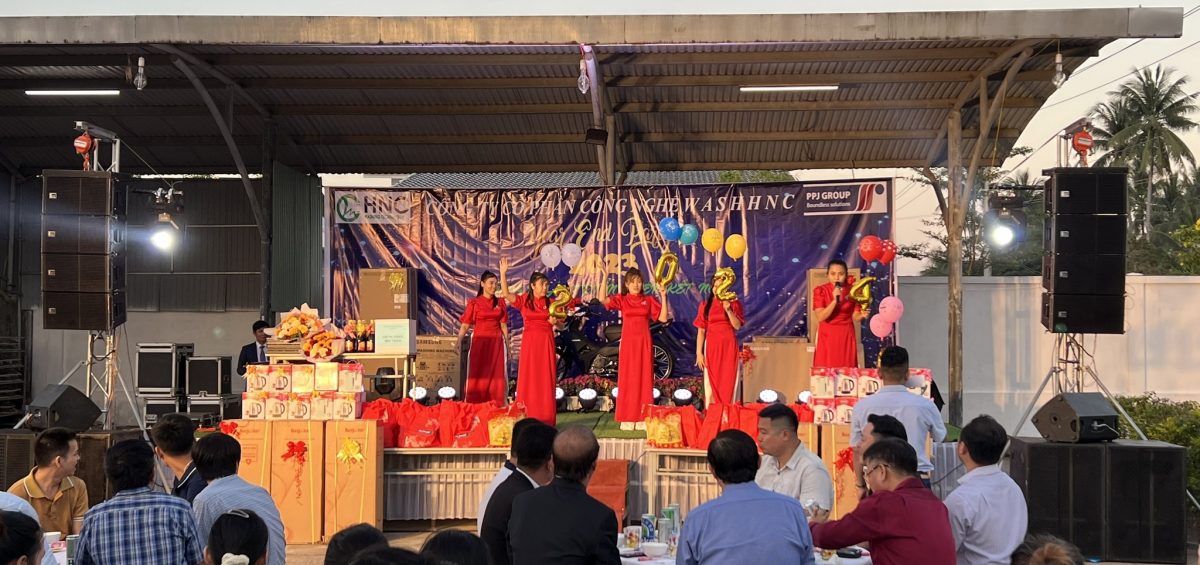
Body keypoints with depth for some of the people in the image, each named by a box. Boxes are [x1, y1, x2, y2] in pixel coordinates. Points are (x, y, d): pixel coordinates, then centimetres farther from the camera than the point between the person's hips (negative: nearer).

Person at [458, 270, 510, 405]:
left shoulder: (500, 302, 8)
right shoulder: (474, 303, 0)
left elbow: (503, 325, 10)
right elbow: (465, 324, -6)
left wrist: (507, 344, 8)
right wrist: (459, 341, -19)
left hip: (496, 343, 2)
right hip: (480, 342, -2)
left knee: (497, 375, 3)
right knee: (478, 375, 0)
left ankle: (497, 407, 9)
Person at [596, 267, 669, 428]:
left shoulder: (649, 300, 8)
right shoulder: (621, 300, 4)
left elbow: (663, 318, 2)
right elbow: (602, 299, -12)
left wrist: (663, 297, -4)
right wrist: (605, 277, -16)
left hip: (644, 342, 1)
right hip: (628, 342, -1)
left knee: (644, 378, 2)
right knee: (627, 379, 0)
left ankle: (644, 417, 7)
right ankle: (627, 418, 2)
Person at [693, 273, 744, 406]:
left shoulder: (734, 303, 5)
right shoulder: (706, 305, 4)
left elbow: (737, 326, -5)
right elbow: (701, 331, 2)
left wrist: (728, 309, -18)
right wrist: (699, 353, -4)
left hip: (729, 347, 0)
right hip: (712, 347, 0)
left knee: (728, 381, -1)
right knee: (712, 382, 3)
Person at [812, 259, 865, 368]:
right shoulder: (820, 291, -7)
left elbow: (855, 317, -1)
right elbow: (821, 317, -15)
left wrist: (862, 315, -23)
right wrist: (834, 300, -26)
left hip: (846, 337, 2)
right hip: (827, 337, -2)